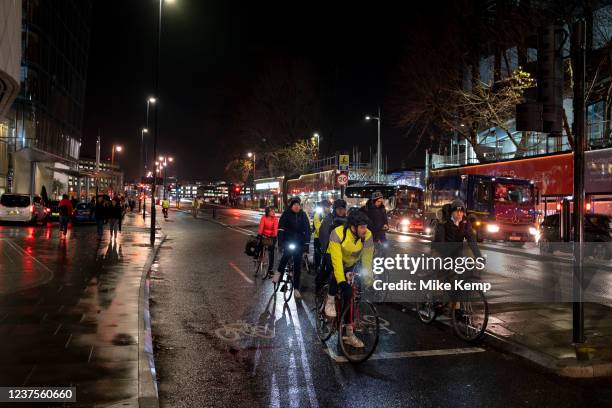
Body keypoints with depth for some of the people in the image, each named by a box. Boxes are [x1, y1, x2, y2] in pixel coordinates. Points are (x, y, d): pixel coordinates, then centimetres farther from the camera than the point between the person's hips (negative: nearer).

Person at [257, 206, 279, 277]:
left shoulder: (275, 219, -13)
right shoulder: (264, 217, -12)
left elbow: (275, 228, -22)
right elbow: (261, 226, -20)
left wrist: (274, 236, -34)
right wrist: (259, 234, -32)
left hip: (272, 236, 0)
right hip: (264, 235, 0)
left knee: (271, 252, 2)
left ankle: (270, 269, 10)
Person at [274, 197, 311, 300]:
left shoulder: (303, 215, 2)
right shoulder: (286, 214, -4)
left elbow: (307, 228, 6)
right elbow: (280, 229, -8)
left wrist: (307, 241, -3)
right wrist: (280, 243, -16)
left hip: (299, 242, 2)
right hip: (288, 240, -2)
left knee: (297, 265, 3)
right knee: (287, 253, -29)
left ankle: (296, 289, 9)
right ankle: (279, 272, -2)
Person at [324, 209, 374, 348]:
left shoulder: (368, 236, -25)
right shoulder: (338, 233, -35)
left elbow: (367, 260, -19)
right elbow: (337, 260, -38)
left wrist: (369, 281, -21)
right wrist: (342, 281, -44)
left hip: (350, 265, 3)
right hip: (333, 261, -3)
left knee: (349, 296, -1)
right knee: (336, 276, -37)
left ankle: (349, 334, 8)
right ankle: (330, 300, -10)